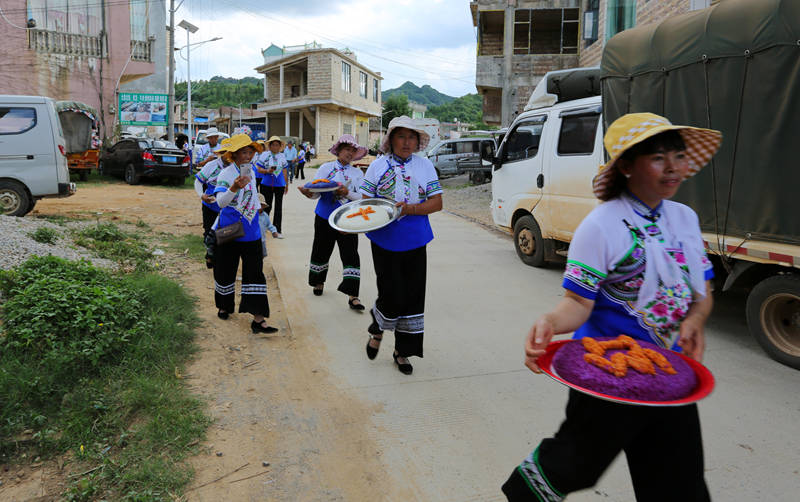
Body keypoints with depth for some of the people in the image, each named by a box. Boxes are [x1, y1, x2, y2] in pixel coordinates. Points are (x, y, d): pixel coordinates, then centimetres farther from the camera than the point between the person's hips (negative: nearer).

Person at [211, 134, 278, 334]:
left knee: (255, 272, -1)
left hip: (251, 232, 5)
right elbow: (221, 201, -28)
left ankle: (258, 319, -1)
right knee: (225, 271, 11)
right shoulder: (226, 174, -13)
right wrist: (234, 188, -45)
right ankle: (223, 307, 36)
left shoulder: (250, 171, 7)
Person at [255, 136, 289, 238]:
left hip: (280, 185, 3)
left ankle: (277, 230, 6)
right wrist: (267, 171, -20)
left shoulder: (282, 156, 9)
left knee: (278, 207, 2)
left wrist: (287, 184, 19)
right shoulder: (264, 155, -2)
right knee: (267, 206, 4)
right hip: (267, 185, -3)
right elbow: (258, 169, -3)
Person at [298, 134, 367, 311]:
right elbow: (317, 192, -3)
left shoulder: (358, 173, 7)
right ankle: (318, 282, 37)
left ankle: (352, 296, -9)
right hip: (325, 218, 0)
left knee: (351, 255, -8)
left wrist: (347, 193, -20)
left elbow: (362, 197, -2)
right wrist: (308, 193, -25)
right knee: (321, 251, 11)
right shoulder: (326, 168, 3)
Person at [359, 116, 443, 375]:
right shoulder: (378, 166, 1)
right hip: (385, 241, -2)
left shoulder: (425, 166, 5)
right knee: (393, 296, -6)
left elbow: (437, 203, -1)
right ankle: (377, 329, 29)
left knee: (413, 296, 5)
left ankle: (402, 351, 23)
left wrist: (409, 209, -16)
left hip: (414, 242, 2)